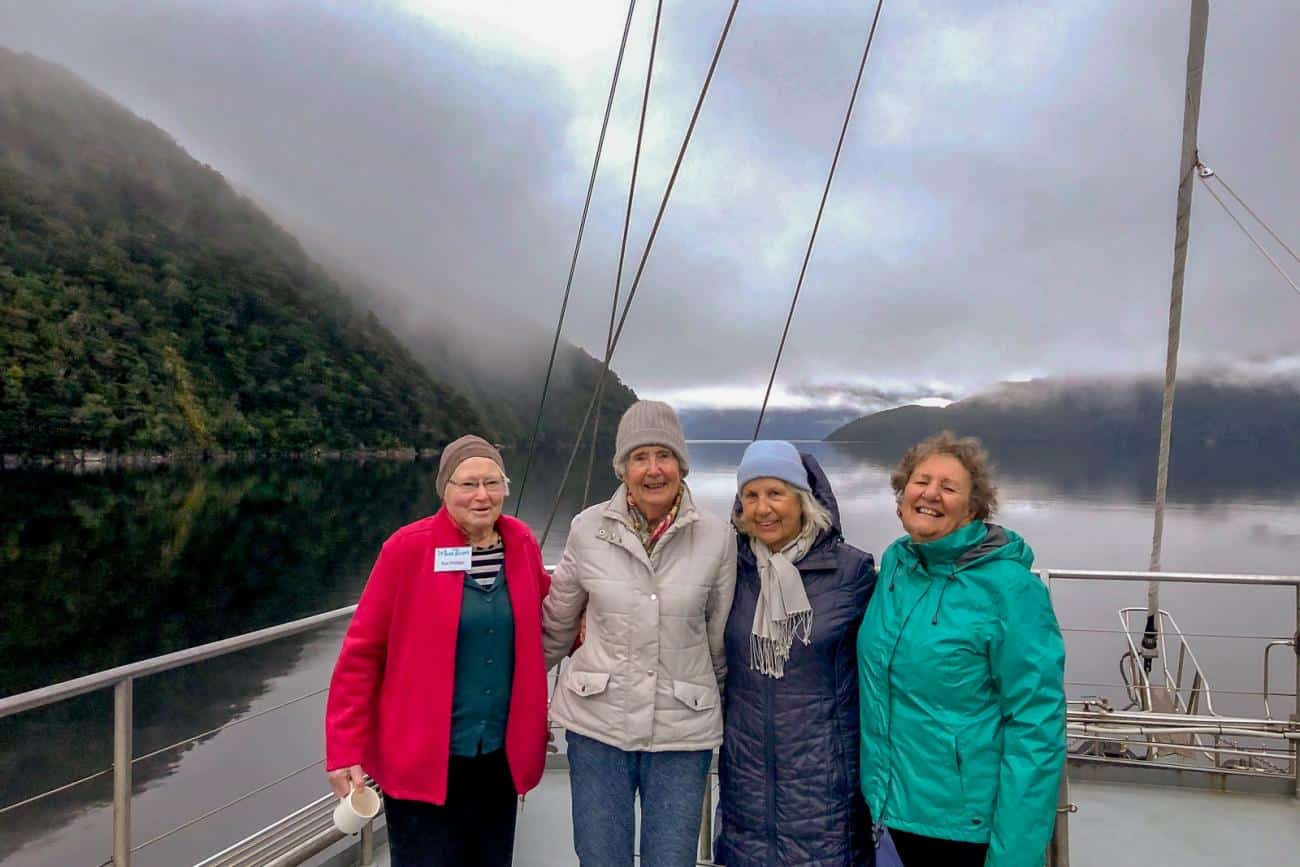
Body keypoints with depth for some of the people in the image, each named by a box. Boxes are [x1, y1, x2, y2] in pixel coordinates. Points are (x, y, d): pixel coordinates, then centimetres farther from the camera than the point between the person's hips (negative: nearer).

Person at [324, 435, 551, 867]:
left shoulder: (521, 543, -2)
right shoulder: (408, 547, -15)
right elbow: (361, 652, -10)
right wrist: (345, 750, -11)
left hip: (502, 756, 5)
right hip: (422, 762, -4)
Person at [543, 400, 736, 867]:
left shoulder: (717, 537, -5)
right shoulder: (588, 529, -5)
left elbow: (719, 636, 7)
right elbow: (556, 623, 9)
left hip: (682, 729, 0)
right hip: (598, 723, 1)